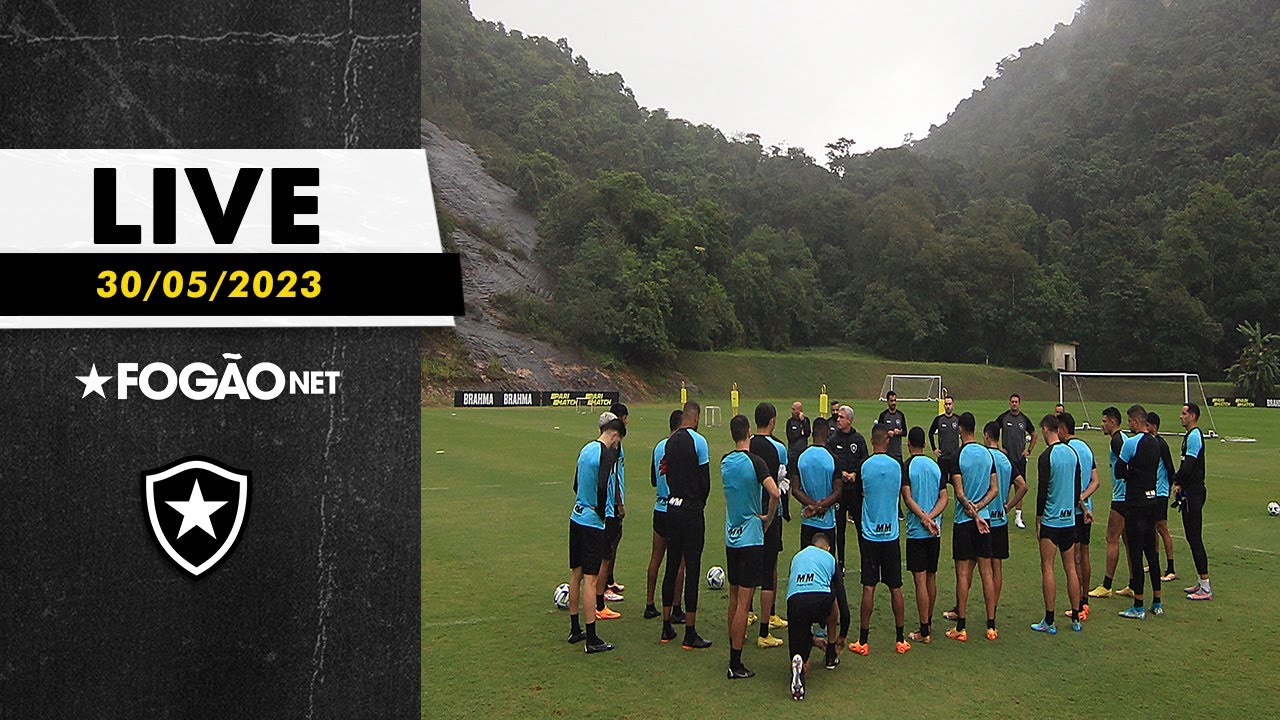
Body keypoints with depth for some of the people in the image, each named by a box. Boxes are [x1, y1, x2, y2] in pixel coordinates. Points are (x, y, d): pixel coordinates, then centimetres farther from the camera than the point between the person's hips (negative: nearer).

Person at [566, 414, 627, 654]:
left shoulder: (586, 449, 11)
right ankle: (592, 639, 1)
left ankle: (575, 630, 25)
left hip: (576, 517, 8)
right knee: (590, 578, -4)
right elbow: (602, 488, -24)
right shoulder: (606, 454, -14)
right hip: (592, 523, -8)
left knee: (576, 574, 15)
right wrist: (602, 514, -10)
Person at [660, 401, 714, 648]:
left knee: (671, 566, 13)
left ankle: (667, 628, 21)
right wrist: (700, 503, 8)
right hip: (691, 510, -6)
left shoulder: (670, 441, 7)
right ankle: (690, 634, 1)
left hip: (672, 507, 7)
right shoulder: (697, 441, -12)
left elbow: (668, 475, 11)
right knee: (692, 568, -2)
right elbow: (705, 479, -9)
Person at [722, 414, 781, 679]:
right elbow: (774, 493, -27)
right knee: (744, 601, -4)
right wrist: (769, 517, -11)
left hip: (731, 536, 6)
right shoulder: (754, 461, -15)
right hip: (751, 537, -6)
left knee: (734, 596, 19)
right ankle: (735, 664, -1)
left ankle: (734, 643, 31)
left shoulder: (725, 462, 5)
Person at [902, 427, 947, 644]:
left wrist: (924, 518, -14)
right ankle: (928, 623, 29)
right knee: (931, 578, 16)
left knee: (920, 580, -3)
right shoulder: (936, 466, 7)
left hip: (917, 531, -6)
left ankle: (924, 632, -1)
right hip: (935, 531, 6)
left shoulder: (907, 466, -8)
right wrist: (930, 518, -8)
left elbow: (908, 499, -16)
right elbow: (943, 498, 2)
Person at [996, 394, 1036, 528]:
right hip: (1006, 457, -2)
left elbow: (1034, 435, 17)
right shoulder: (1003, 417, -2)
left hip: (1020, 458, 2)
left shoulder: (1024, 419, 3)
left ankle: (1018, 516, 9)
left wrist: (1028, 450, 8)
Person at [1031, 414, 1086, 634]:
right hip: (1069, 519, 6)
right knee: (1071, 568, 11)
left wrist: (1038, 519, -5)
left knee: (1047, 568, -1)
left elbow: (1042, 491, -13)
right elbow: (1077, 488, 13)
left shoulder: (1047, 456, -14)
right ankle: (1076, 618, 16)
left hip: (1050, 519, -6)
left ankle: (1049, 622, 1)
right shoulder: (1072, 453, 6)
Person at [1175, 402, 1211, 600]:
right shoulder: (1191, 435, 16)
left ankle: (1206, 588, -5)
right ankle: (1202, 582, 21)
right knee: (1192, 537, 14)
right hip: (1191, 492, 11)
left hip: (1194, 494, -11)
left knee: (1195, 538, -8)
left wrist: (1175, 481, -9)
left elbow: (1188, 466, -22)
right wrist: (1181, 484, 11)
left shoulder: (1194, 436, -16)